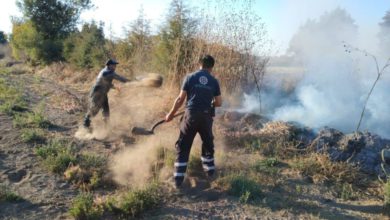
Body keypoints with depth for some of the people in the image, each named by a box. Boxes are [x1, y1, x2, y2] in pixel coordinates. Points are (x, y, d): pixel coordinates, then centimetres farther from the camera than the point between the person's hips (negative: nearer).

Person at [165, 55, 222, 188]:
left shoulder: (190, 77, 0)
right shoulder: (214, 81, 5)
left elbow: (181, 99, -2)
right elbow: (219, 103, 5)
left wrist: (171, 114, 7)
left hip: (191, 115, -2)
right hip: (206, 117, 2)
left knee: (183, 147, 6)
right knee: (208, 144, 25)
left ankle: (178, 179, 5)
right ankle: (210, 171, 36)